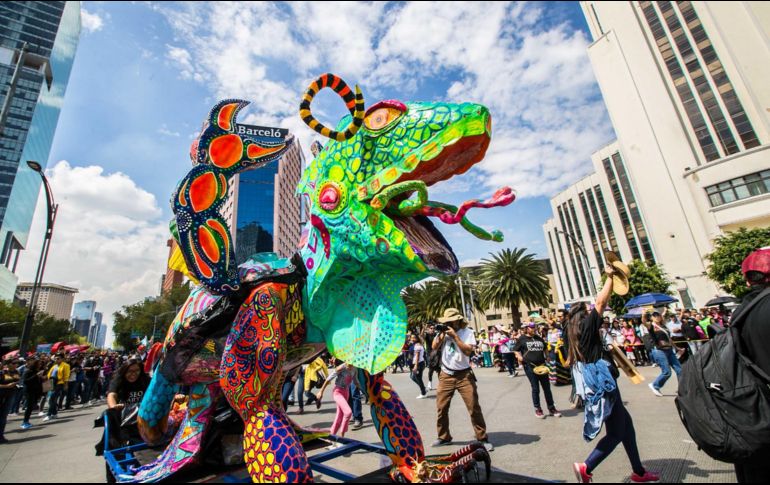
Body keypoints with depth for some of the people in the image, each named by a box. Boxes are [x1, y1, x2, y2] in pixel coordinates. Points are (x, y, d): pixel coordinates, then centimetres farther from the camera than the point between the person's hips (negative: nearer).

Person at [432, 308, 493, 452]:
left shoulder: (467, 332, -7)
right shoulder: (444, 332, 4)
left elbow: (468, 351, -19)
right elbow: (434, 347, -3)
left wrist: (454, 336, -21)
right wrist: (442, 333, -13)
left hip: (464, 375, -3)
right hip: (446, 376, 4)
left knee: (474, 407, 0)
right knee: (441, 407, 8)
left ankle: (483, 438, 16)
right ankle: (444, 437, 25)